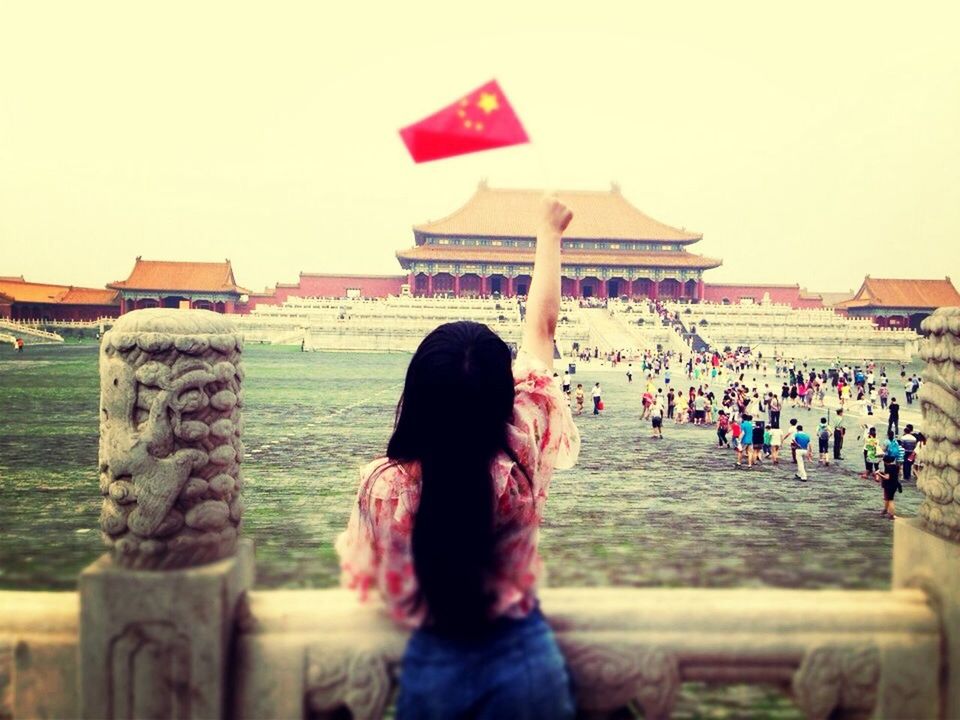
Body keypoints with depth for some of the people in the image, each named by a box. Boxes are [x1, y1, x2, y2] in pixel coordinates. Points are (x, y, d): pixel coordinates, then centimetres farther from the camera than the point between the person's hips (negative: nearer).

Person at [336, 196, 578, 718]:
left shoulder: (384, 486, -22)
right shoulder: (521, 454, -21)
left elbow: (369, 578, -3)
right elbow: (540, 329, -7)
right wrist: (548, 235, 6)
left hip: (434, 666, 0)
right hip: (526, 657, 0)